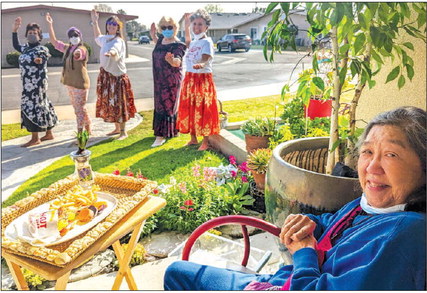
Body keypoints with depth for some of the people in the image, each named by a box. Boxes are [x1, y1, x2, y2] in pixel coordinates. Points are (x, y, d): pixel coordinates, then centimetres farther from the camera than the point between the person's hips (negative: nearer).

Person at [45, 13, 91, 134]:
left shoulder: (82, 49, -12)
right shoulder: (67, 48, 12)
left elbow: (79, 54, -36)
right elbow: (54, 41, 20)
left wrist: (77, 54, -59)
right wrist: (50, 25, 18)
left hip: (80, 83, -9)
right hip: (70, 83, 9)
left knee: (79, 108, -6)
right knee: (78, 108, 16)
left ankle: (80, 134, -1)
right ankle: (88, 129, 28)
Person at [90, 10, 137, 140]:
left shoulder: (118, 41, -14)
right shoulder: (105, 39, 10)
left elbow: (115, 49, -39)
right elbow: (97, 37, 35)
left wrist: (110, 52, -62)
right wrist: (94, 22, 33)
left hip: (117, 76, -8)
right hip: (105, 75, 8)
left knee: (118, 104, -4)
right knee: (109, 103, 13)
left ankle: (123, 132, 5)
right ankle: (117, 128, 27)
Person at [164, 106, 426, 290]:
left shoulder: (405, 231, -31)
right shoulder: (366, 205, -3)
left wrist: (303, 252, -15)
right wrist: (308, 223, -6)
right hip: (282, 282, 9)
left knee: (179, 273, 6)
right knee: (178, 271, 21)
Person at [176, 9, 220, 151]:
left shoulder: (207, 42, -11)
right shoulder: (194, 42, 13)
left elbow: (205, 60, -26)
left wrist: (200, 65, -49)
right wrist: (186, 26, 37)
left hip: (203, 80, -8)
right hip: (189, 79, 8)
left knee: (202, 111, -2)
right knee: (189, 109, 12)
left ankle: (205, 142, 10)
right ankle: (193, 138, 26)